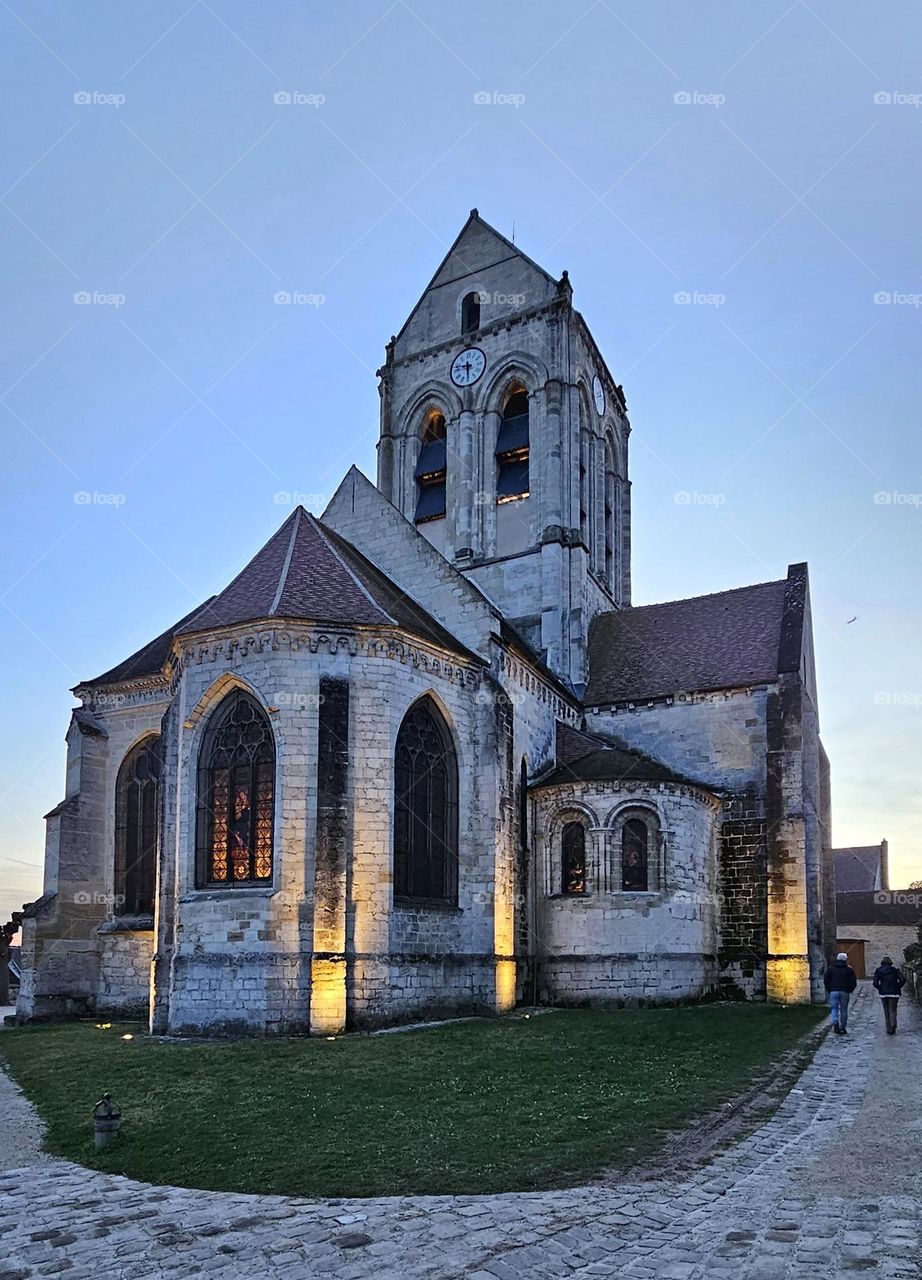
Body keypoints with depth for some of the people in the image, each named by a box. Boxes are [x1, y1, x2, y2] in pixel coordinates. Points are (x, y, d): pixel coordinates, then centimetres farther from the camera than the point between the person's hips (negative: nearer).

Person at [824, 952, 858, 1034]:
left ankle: (835, 1023, -19)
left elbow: (826, 980, 4)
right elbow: (854, 982, 1)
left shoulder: (831, 968, 7)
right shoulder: (849, 969, 4)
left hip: (833, 991, 0)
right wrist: (849, 990, 13)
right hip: (844, 992, 0)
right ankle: (843, 1028, 11)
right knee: (844, 1010, 8)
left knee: (834, 1009, 5)